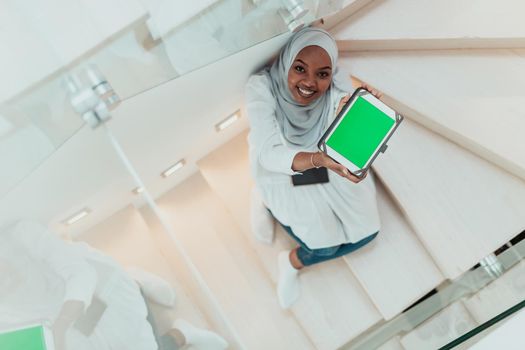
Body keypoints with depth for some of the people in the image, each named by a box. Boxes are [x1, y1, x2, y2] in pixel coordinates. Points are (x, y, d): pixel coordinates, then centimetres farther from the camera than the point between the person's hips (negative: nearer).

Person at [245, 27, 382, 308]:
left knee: (366, 230, 0)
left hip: (328, 166, 4)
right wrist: (320, 159, -55)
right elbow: (270, 154, -37)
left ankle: (293, 263, 20)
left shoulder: (338, 85, -22)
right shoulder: (262, 87, -30)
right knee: (327, 244, -13)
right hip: (282, 172, -4)